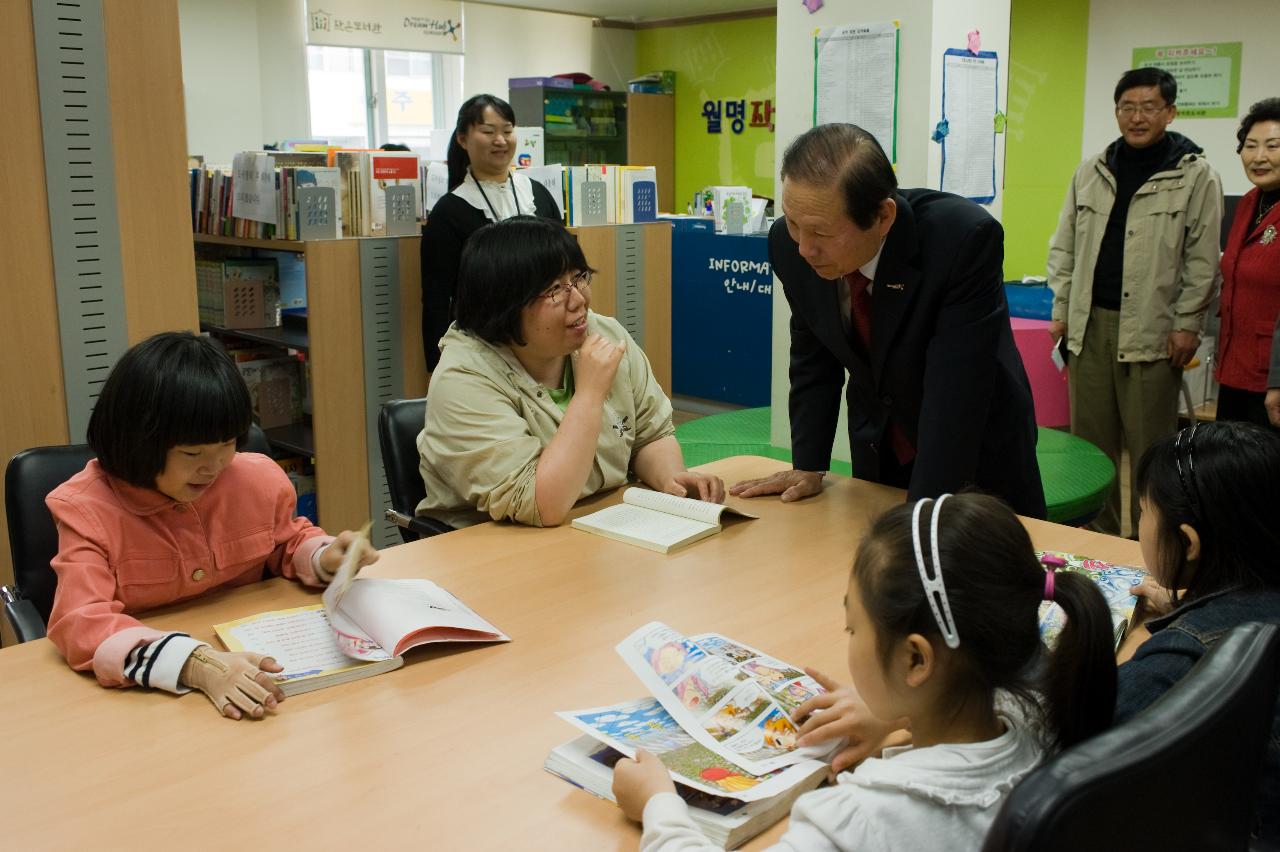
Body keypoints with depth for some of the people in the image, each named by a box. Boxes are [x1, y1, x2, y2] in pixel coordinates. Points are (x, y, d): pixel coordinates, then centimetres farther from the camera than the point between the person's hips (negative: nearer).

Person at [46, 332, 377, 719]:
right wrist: (196, 665, -40)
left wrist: (323, 558, -6)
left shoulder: (258, 478, -3)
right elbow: (83, 624, -26)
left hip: (247, 655, 2)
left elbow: (289, 542, 17)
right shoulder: (86, 509, -13)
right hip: (139, 691, -1)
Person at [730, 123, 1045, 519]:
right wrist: (808, 466, -7)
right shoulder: (790, 244, -18)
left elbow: (955, 394, -33)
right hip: (878, 454, 4)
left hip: (977, 454, -3)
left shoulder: (966, 239, -32)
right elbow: (814, 359, -3)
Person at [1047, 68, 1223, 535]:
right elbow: (1065, 247, 13)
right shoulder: (1091, 171, 10)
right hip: (1090, 323, 4)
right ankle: (1097, 532, 24)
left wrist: (1187, 324, -7)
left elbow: (1202, 259, -3)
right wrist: (1061, 309, 8)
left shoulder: (1196, 175, -2)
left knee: (1149, 444, 2)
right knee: (1090, 439, 10)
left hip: (1152, 330, -4)